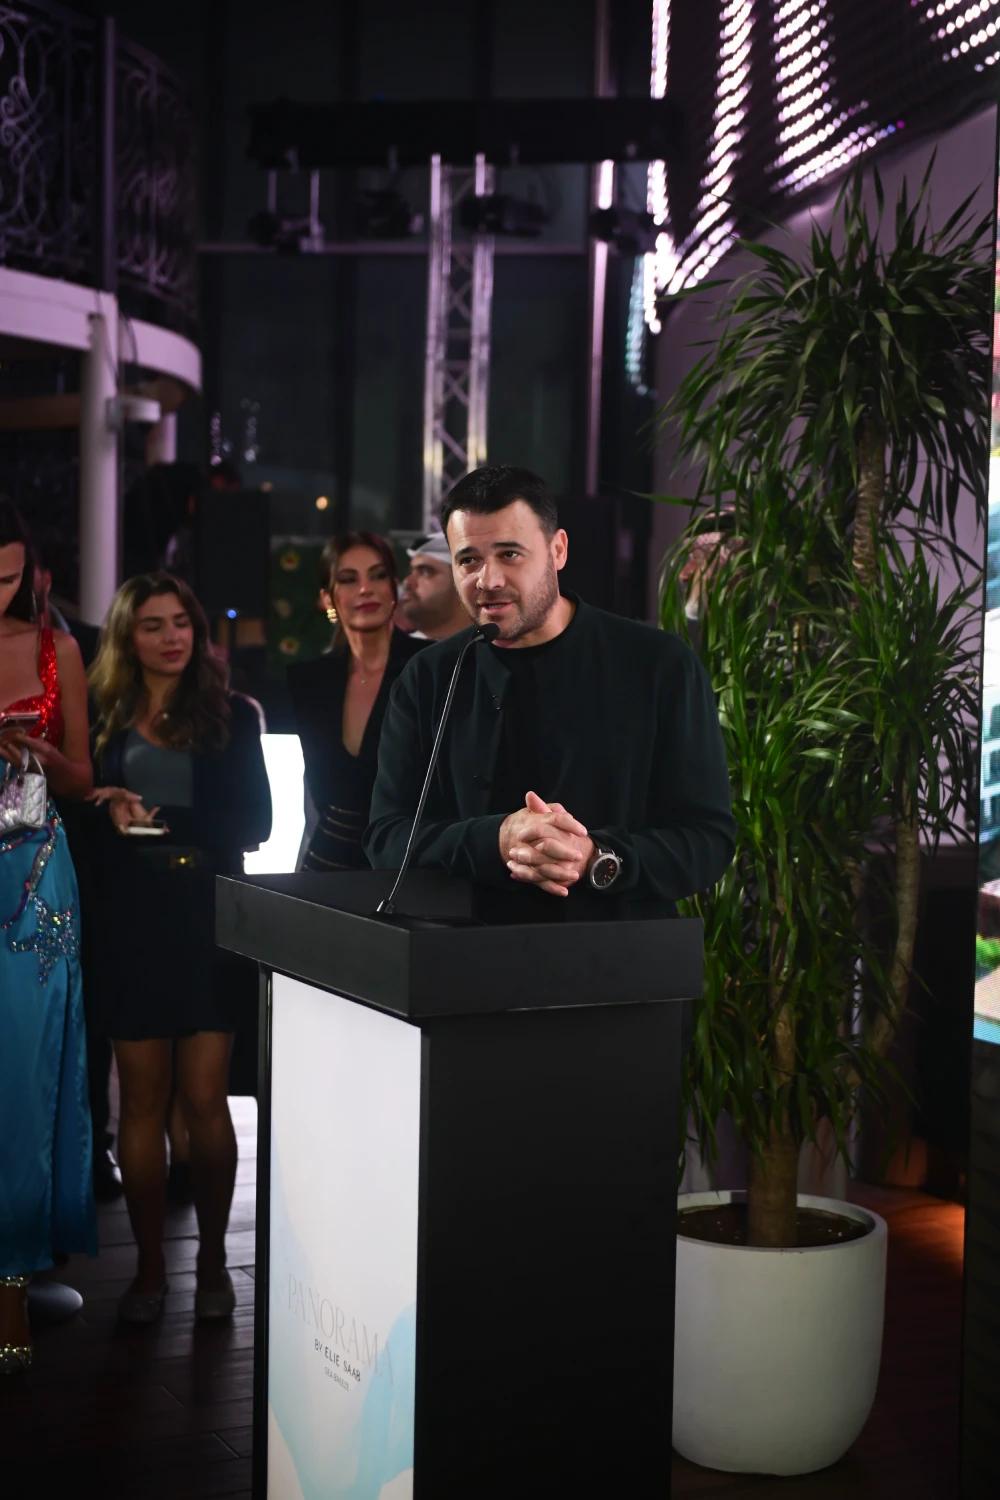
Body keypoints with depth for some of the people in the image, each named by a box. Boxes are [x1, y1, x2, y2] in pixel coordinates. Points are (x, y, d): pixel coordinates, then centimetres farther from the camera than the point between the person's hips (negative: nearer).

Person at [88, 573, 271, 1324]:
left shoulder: (232, 715, 3)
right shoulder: (106, 718, 8)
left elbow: (254, 823, -2)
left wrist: (157, 819, -13)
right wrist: (108, 819, -15)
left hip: (208, 917, -1)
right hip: (131, 918, 2)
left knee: (204, 1097, -1)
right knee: (142, 1098, 4)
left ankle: (213, 1261, 14)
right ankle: (150, 1267, 13)